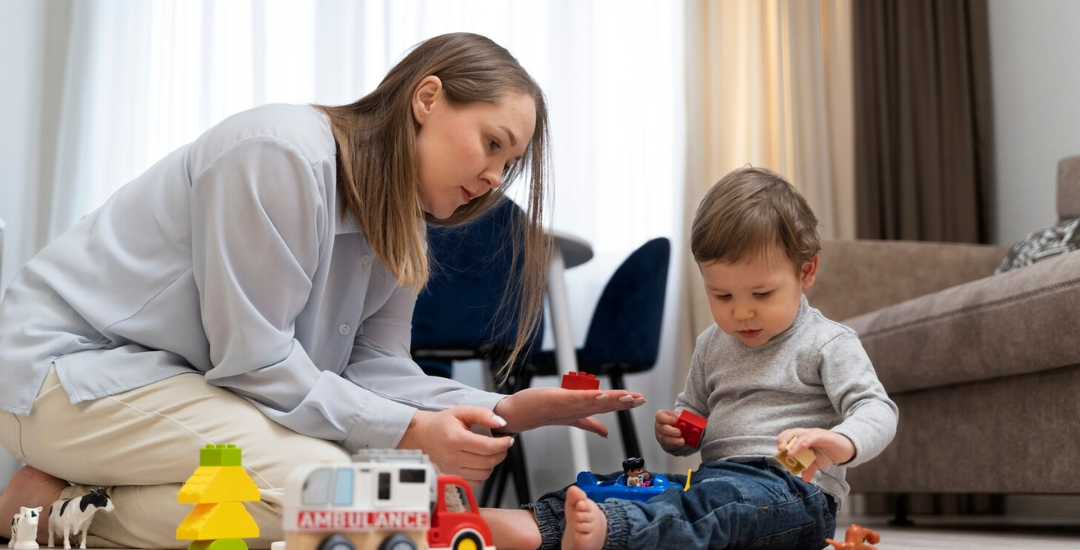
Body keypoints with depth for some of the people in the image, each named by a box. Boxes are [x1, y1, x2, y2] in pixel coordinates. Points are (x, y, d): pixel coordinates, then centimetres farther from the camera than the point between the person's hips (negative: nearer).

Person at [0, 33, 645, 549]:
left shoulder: (402, 224, 5)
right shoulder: (282, 154, -23)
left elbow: (373, 366, -1)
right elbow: (253, 360, -23)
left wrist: (504, 412, -15)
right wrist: (410, 430, -25)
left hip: (188, 384, 9)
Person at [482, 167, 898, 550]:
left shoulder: (827, 344, -1)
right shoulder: (712, 345, 19)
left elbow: (877, 409, -11)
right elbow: (693, 412, 31)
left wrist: (841, 444, -35)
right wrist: (674, 432, 5)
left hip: (793, 490, -7)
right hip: (717, 476, 8)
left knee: (713, 501, -39)